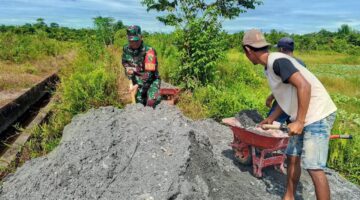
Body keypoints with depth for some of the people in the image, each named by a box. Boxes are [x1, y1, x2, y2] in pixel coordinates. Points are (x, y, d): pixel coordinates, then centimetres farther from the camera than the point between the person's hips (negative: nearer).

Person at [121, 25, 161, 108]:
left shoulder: (148, 50, -23)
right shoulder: (126, 49, -4)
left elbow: (149, 72, -25)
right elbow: (124, 61, 18)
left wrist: (138, 85, -27)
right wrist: (127, 68, -5)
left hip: (151, 80, -5)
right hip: (137, 81, 5)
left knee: (152, 101, -22)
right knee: (139, 103, 7)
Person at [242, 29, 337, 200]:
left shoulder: (277, 61, -18)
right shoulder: (269, 66, 11)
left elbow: (304, 86, -26)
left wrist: (299, 122, -24)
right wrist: (271, 118, 24)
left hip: (317, 115, -9)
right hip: (302, 117, 9)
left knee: (313, 167, -8)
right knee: (292, 158, 14)